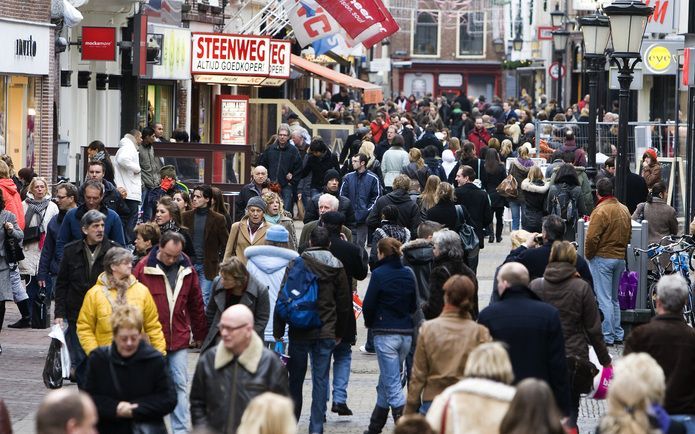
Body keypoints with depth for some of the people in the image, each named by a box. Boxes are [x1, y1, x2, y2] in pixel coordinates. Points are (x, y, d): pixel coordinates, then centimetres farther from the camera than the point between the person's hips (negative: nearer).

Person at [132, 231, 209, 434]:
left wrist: (200, 334, 16)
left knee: (180, 385, 0)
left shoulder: (186, 269, 3)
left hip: (179, 339, 2)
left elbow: (196, 303, 12)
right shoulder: (145, 268, -7)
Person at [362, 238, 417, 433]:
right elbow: (413, 306, 13)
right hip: (406, 333, 6)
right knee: (385, 381, 19)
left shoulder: (379, 274, -11)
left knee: (392, 385, -6)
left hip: (385, 334, -6)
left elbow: (368, 305, -9)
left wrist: (369, 322, 9)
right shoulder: (408, 275, 7)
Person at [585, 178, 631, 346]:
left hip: (602, 258, -7)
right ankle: (618, 334, 20)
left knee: (604, 299, -3)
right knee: (614, 299, 17)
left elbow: (592, 238, -20)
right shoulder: (624, 209, 7)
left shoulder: (600, 211, -17)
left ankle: (607, 337, -3)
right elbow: (628, 234, 15)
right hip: (620, 258, 7)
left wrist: (588, 256, -5)